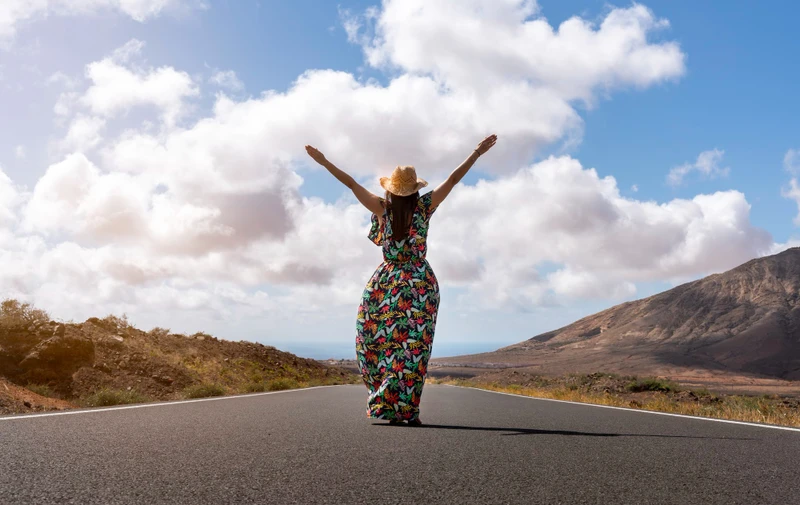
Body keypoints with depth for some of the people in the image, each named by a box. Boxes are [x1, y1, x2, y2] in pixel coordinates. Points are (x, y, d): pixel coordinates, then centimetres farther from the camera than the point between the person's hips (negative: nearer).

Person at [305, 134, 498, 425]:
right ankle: (407, 410, 0)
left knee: (376, 340, 9)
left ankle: (387, 405, 6)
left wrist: (323, 161, 6)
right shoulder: (424, 207, -3)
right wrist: (478, 152, 3)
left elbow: (351, 183, 0)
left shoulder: (382, 208, -3)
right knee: (414, 346, 0)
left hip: (387, 284, 0)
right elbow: (453, 180, -1)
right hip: (420, 285, 0)